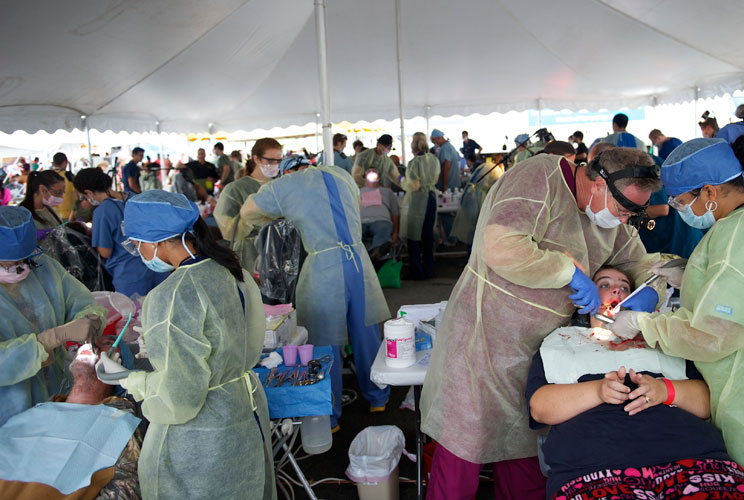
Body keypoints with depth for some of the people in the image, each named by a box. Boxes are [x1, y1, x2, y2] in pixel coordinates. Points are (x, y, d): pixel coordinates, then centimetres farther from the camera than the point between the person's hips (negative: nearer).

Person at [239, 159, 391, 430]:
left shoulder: (282, 186, -1)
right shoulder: (341, 175, 12)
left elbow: (246, 212, 8)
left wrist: (271, 220, 27)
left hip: (324, 267, -5)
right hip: (358, 259, 5)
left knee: (325, 344, 8)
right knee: (365, 333, 18)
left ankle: (329, 417, 22)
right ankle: (378, 399, 36)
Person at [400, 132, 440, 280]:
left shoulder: (414, 162, -18)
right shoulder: (434, 159, 3)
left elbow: (414, 186, -19)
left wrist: (402, 182, -2)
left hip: (417, 201, -7)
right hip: (431, 198, 7)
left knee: (414, 237, 5)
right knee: (428, 235, 15)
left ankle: (417, 272, 11)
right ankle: (428, 270, 22)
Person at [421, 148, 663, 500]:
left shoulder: (608, 212, 8)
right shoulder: (541, 178, -19)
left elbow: (639, 262, 21)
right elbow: (501, 248, -32)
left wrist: (649, 291, -2)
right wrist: (571, 270, -22)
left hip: (536, 347, 8)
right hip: (485, 337, -7)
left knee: (522, 444, 18)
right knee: (466, 444, 3)